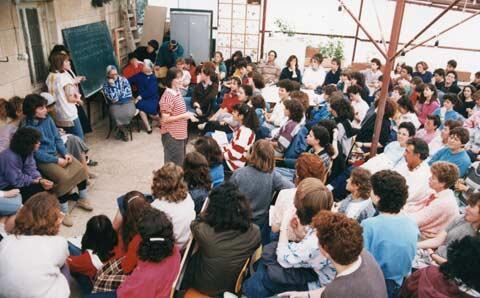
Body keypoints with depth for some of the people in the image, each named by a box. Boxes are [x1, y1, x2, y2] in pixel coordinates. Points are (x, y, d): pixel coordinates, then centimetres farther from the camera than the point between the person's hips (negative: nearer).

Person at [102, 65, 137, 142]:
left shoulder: (123, 80, 3)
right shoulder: (106, 85, -1)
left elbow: (128, 92, -3)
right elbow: (113, 98, -13)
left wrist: (118, 98, -6)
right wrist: (112, 85, -15)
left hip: (127, 102, 1)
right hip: (115, 105, -1)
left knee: (129, 113, -32)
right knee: (117, 116, -33)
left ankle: (121, 129, -3)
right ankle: (124, 131, -5)